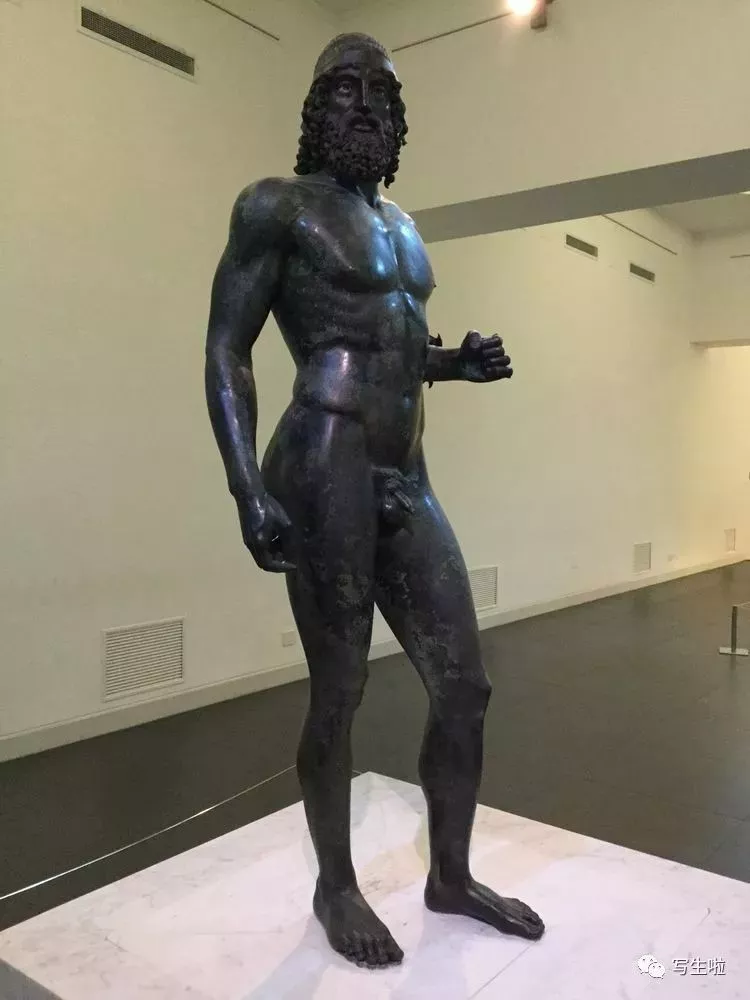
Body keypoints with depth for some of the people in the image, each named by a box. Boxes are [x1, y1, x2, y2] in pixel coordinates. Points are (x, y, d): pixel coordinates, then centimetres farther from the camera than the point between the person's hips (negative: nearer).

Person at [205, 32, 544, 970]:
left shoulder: (400, 224, 22)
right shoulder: (277, 206, 0)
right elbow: (225, 352, -8)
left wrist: (456, 361, 10)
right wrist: (248, 491, -19)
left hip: (408, 483, 8)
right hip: (325, 476, -7)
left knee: (464, 686, 8)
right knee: (337, 695, 3)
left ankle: (450, 875, 29)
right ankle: (336, 887, 26)